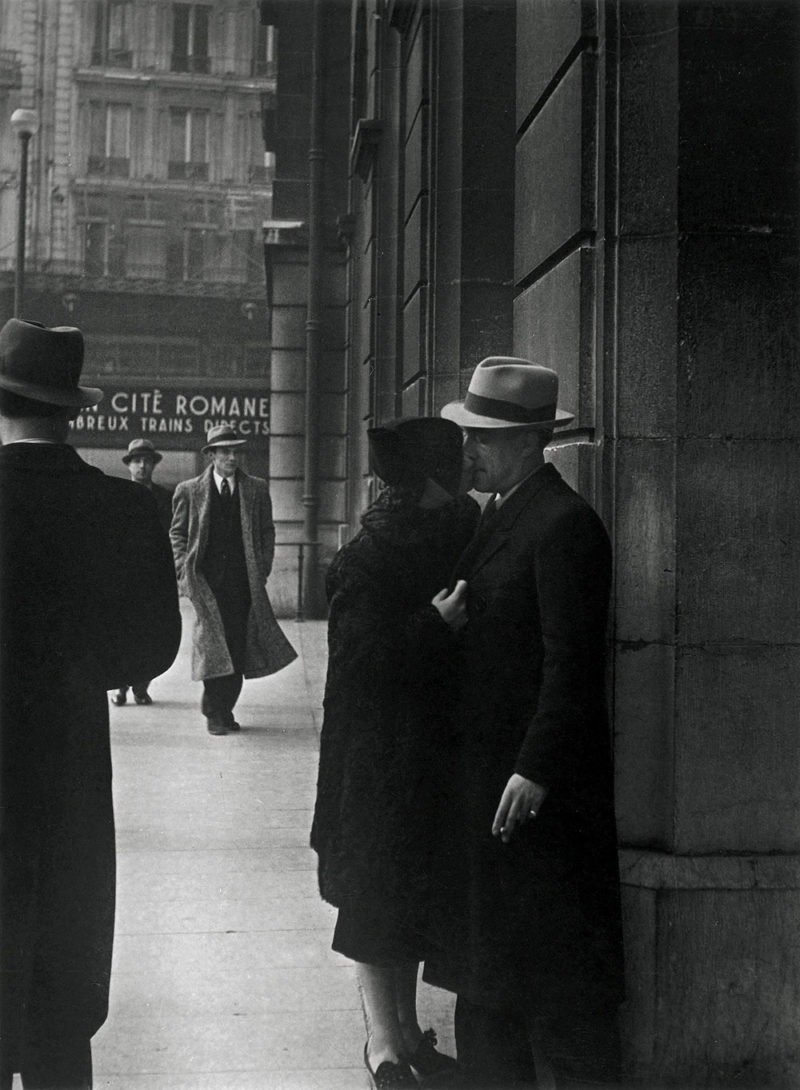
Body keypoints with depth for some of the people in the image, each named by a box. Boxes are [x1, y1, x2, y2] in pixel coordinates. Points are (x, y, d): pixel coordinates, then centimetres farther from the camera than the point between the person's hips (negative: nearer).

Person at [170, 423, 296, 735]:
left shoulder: (257, 490, 10)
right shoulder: (190, 491, 6)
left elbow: (267, 532, 14)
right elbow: (177, 533, 11)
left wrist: (262, 570, 5)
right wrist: (184, 569, -1)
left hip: (244, 582, 2)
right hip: (207, 580, -2)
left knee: (238, 648, 2)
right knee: (213, 642, -10)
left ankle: (226, 708, 14)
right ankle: (214, 712, -1)